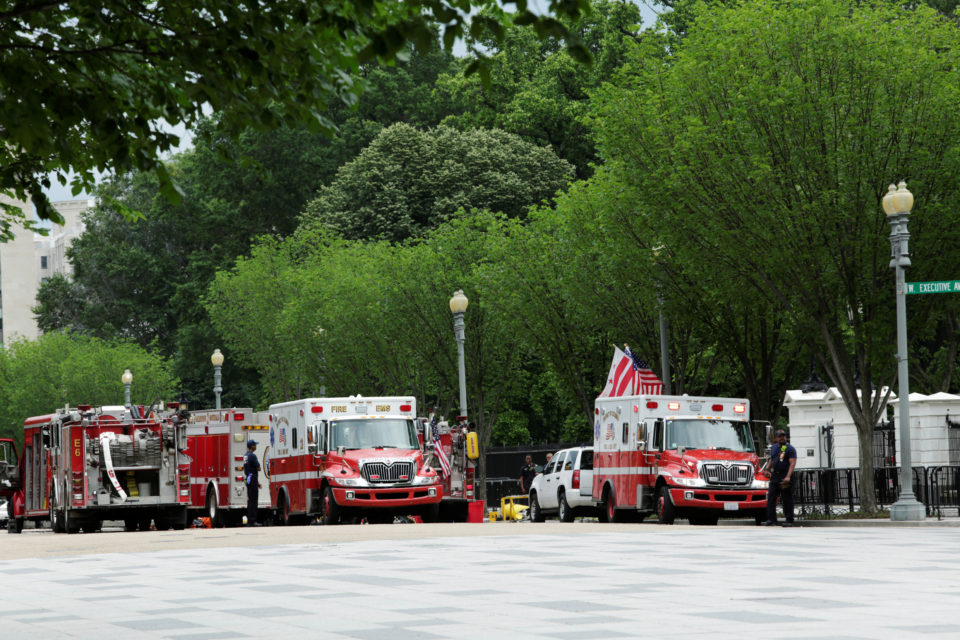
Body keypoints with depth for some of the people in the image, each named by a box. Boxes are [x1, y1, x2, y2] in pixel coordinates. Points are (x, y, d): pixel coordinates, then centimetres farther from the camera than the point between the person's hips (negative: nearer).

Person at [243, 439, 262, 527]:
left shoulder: (246, 456, 16)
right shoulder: (252, 456, -15)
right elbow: (258, 468, -17)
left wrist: (257, 482, 24)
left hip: (247, 479, 10)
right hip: (253, 480, -10)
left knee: (250, 500, 13)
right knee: (253, 501, -8)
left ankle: (249, 520, 16)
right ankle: (252, 521, -10)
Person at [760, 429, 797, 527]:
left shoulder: (790, 448, -6)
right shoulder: (773, 447, 16)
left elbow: (792, 463, -15)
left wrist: (788, 476, -26)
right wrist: (766, 469, 15)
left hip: (784, 477, -6)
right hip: (774, 477, 6)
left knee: (787, 500, -3)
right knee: (771, 498, 2)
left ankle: (789, 520, 3)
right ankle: (771, 519, 6)